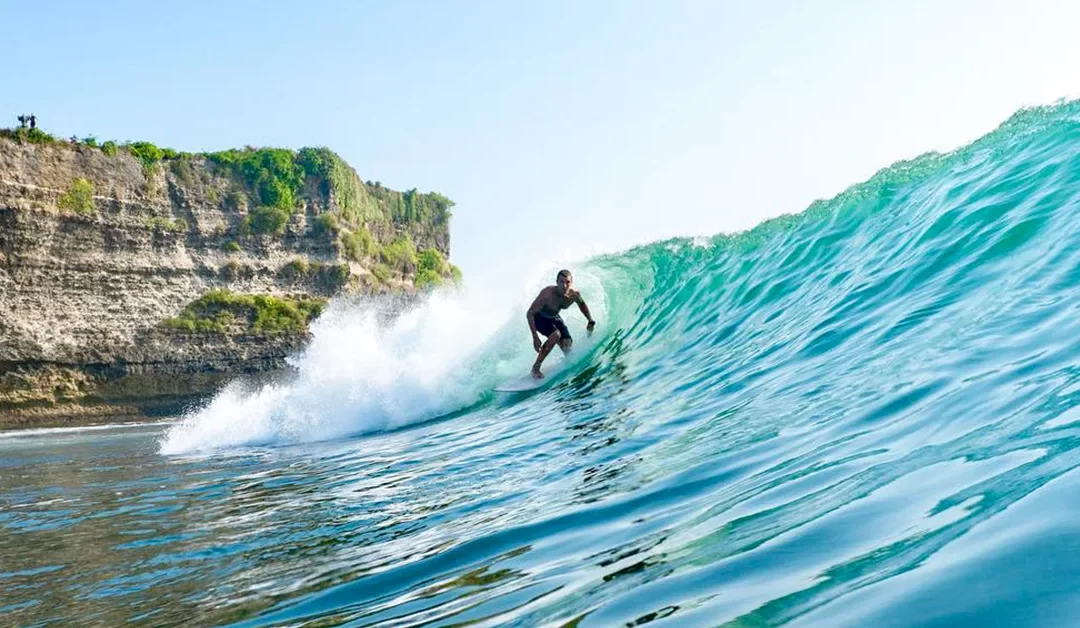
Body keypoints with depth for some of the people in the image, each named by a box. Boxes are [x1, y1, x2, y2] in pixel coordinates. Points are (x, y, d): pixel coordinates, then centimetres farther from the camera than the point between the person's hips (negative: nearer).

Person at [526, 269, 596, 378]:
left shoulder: (574, 295, -23)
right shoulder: (548, 294, -38)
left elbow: (582, 304, 4)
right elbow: (530, 314, -32)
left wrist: (590, 321, 0)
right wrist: (535, 337, -37)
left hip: (554, 317, 5)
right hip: (539, 317, -5)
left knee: (567, 344, -3)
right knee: (556, 335, -29)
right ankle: (536, 367, -19)